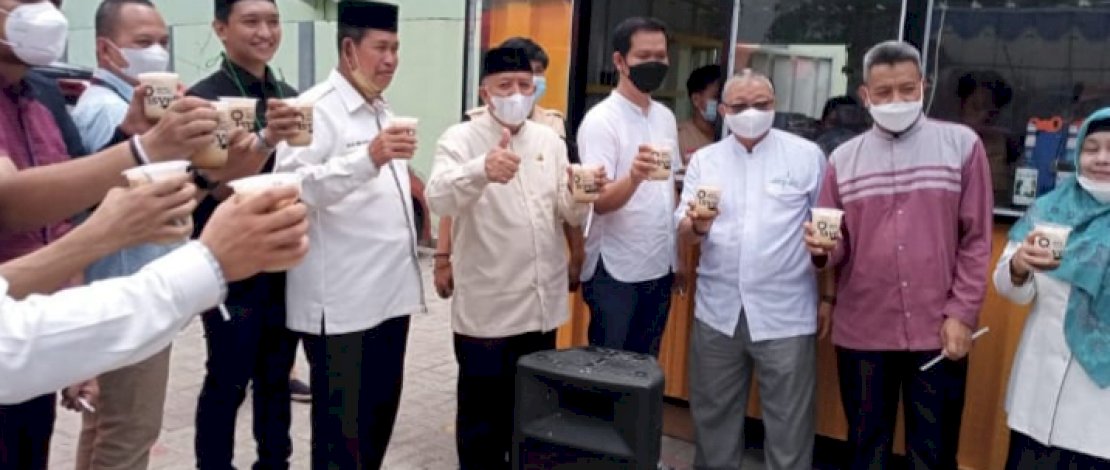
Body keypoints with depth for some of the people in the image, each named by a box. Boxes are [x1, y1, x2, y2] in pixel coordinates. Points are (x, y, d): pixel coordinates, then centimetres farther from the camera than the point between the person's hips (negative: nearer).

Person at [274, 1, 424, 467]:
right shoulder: (316, 108, -11)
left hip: (390, 292, 8)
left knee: (381, 410, 16)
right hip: (340, 301, -8)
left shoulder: (383, 111, 17)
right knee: (342, 423, 3)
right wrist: (369, 157, -36)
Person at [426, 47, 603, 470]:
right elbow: (439, 199, -26)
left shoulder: (550, 140, 8)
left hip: (542, 306, 5)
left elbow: (571, 216, 6)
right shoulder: (461, 139, -7)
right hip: (486, 310, -5)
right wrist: (482, 170, -46)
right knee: (483, 416, 8)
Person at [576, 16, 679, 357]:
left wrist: (677, 258, 8)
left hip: (659, 268, 6)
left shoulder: (666, 117, 8)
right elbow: (600, 202, -20)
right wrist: (634, 177, -40)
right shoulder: (601, 120, -13)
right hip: (615, 272, -6)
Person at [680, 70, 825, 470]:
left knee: (789, 422, 6)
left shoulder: (807, 155, 0)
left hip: (785, 312, -2)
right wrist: (698, 225, -19)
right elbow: (683, 234, 2)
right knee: (713, 414, 15)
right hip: (717, 310, 3)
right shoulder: (704, 160, 7)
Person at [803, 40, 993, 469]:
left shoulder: (962, 144, 1)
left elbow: (976, 239, 0)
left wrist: (962, 313, -5)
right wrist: (822, 250, -17)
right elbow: (837, 246, 6)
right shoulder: (843, 158, 6)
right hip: (861, 330, 1)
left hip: (937, 330, -1)